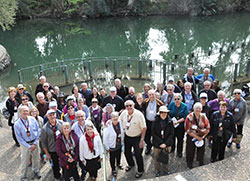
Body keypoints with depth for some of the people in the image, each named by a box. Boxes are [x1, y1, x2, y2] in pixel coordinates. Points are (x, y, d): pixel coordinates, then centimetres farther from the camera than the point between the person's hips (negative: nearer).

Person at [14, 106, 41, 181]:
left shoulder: (33, 119, -9)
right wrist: (29, 146, -13)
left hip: (35, 142, 2)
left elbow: (38, 131, -2)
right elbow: (19, 138, -10)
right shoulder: (17, 124, -15)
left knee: (36, 158, 18)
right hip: (25, 144, -2)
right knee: (25, 160, 9)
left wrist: (35, 143, -8)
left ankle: (36, 171, 45)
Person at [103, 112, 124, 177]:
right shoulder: (108, 126, -29)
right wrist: (107, 147, -12)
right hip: (112, 146, -5)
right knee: (112, 158, 16)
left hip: (119, 145, 5)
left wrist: (122, 142, 9)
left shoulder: (120, 123, -15)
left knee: (119, 155, 29)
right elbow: (105, 138, -18)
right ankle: (113, 169, 40)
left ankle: (118, 164, 58)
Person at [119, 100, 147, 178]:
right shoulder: (124, 113, -10)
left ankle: (140, 170, 31)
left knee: (138, 155, 5)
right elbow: (118, 120, 10)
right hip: (127, 136, 5)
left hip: (137, 138, -5)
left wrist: (142, 140, -18)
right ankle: (131, 164, 51)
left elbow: (144, 128, -18)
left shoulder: (139, 114, -24)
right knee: (127, 152, 21)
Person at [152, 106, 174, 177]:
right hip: (157, 144, -1)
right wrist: (161, 143, -14)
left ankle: (166, 169, 39)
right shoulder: (156, 122, -10)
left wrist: (165, 143, -14)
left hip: (167, 144, 1)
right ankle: (157, 170, 34)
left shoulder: (170, 122, -8)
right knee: (156, 157, 12)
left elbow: (172, 134, -6)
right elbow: (153, 133, -9)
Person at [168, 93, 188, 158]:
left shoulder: (184, 106, -9)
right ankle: (172, 149, 38)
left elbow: (185, 117, -12)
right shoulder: (171, 104, -3)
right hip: (171, 125, 2)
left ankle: (179, 152, 26)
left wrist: (177, 122, -20)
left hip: (180, 126, -2)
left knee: (180, 139, 9)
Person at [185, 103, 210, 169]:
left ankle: (201, 164, 37)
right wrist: (197, 137, -15)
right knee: (190, 152, 10)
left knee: (201, 151, 15)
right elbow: (188, 130, -16)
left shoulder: (203, 117, -4)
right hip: (191, 137, -3)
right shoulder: (190, 117, -15)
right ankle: (189, 164, 33)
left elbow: (208, 128, -1)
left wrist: (203, 137, -12)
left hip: (201, 138, 3)